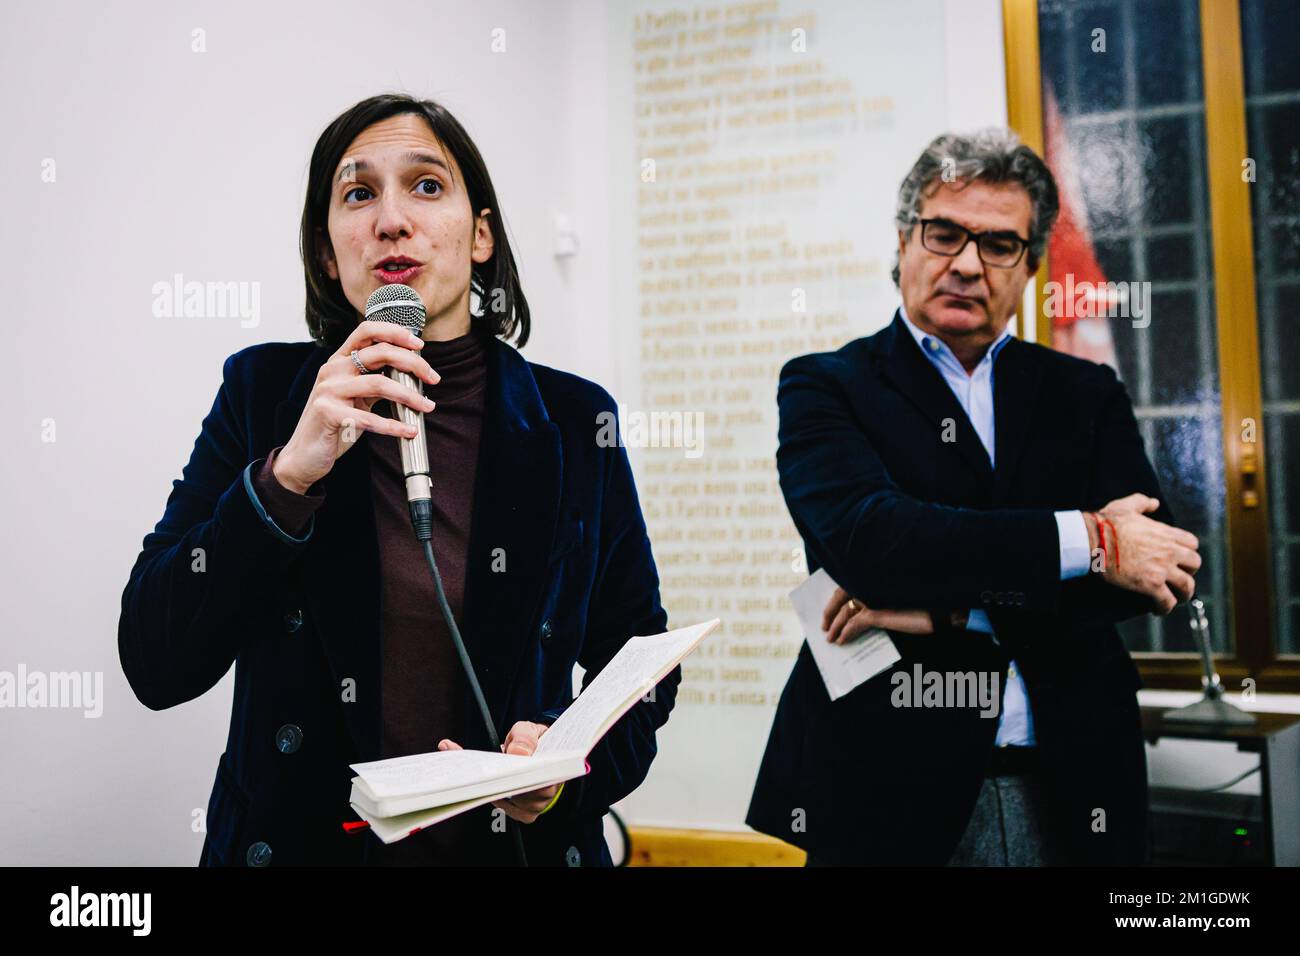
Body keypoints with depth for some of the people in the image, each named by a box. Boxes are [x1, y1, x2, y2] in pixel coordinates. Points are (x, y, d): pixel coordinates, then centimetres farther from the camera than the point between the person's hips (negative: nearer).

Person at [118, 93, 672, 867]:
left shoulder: (574, 422, -5)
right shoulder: (262, 392, -5)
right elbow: (156, 666, -11)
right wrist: (288, 474, -23)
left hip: (516, 840, 0)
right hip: (296, 837, 0)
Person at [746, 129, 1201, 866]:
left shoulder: (1086, 395, 8)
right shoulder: (826, 388, 0)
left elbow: (1164, 554, -5)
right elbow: (865, 537, -18)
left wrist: (954, 607, -16)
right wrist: (1088, 539, -17)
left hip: (1071, 787, 3)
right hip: (891, 788, -3)